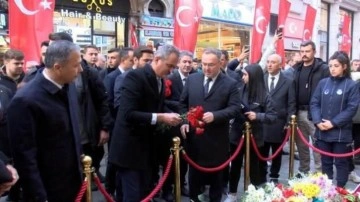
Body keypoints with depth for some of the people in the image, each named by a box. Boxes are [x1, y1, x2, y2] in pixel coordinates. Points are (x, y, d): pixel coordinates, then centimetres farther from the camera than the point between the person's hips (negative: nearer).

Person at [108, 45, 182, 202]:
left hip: (145, 147, 9)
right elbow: (128, 114, -26)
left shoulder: (160, 81, 9)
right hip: (129, 148, -8)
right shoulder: (135, 76, -18)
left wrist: (168, 117, -2)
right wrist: (160, 118, -27)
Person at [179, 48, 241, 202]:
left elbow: (235, 108, -11)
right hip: (194, 135, 2)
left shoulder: (230, 84, -6)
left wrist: (215, 115, -25)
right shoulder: (192, 79, 4)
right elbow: (183, 102, 9)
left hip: (216, 138, -2)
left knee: (216, 172, 15)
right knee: (194, 171, 16)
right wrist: (184, 121, -4)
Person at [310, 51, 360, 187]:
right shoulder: (323, 83, 4)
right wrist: (318, 121, -11)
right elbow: (314, 103, 3)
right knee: (325, 162, 15)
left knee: (341, 163, 10)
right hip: (322, 132, 3)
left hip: (341, 133, -3)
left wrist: (333, 123, -15)